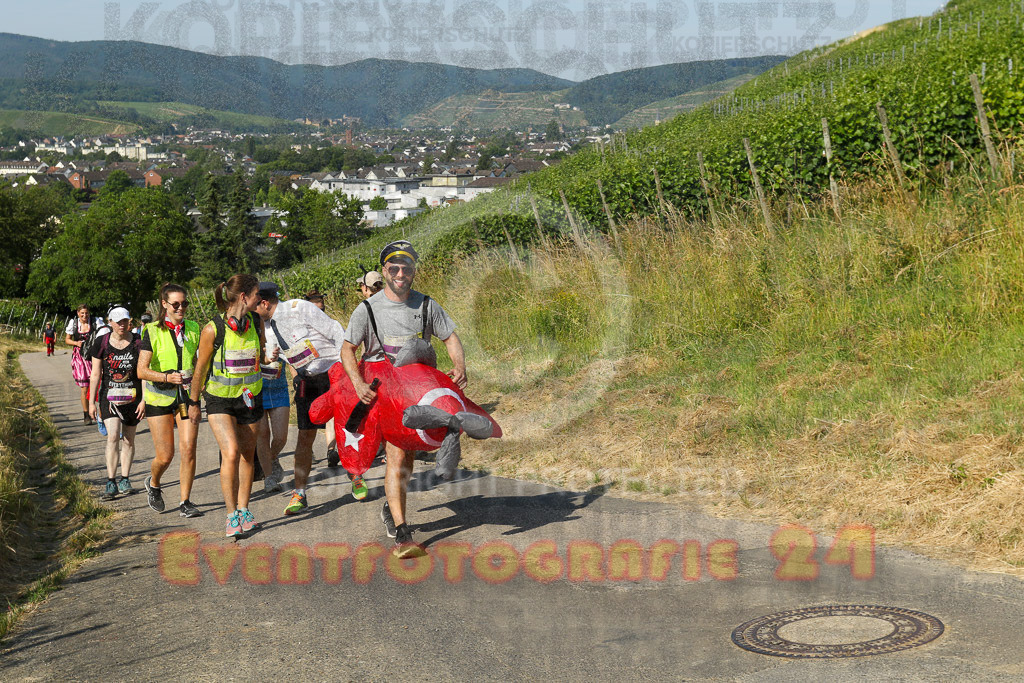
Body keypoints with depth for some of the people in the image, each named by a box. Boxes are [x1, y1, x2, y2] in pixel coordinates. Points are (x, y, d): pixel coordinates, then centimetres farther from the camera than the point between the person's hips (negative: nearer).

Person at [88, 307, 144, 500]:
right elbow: (95, 374, 4)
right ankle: (111, 483, -13)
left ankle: (124, 480, 22)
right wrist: (92, 401, 4)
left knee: (128, 439, 9)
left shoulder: (138, 343, -3)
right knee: (113, 436, -16)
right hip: (109, 397, -1)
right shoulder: (101, 344, -2)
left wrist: (144, 400, -6)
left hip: (132, 397, 1)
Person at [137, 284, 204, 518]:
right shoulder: (153, 331, -7)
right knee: (165, 456, -1)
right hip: (160, 397, -3)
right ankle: (153, 484, 32)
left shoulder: (193, 329, 6)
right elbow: (142, 371, -11)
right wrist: (167, 377, -25)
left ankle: (185, 502, 5)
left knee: (188, 450, -7)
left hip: (186, 395, 3)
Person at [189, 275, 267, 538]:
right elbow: (201, 368, -4)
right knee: (231, 453, -18)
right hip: (220, 399, -4)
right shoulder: (213, 329, -18)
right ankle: (232, 516, -9)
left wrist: (269, 358, -4)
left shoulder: (256, 322, -5)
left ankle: (244, 509, 28)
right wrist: (194, 402, 4)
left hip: (250, 397, 4)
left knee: (247, 455, 12)